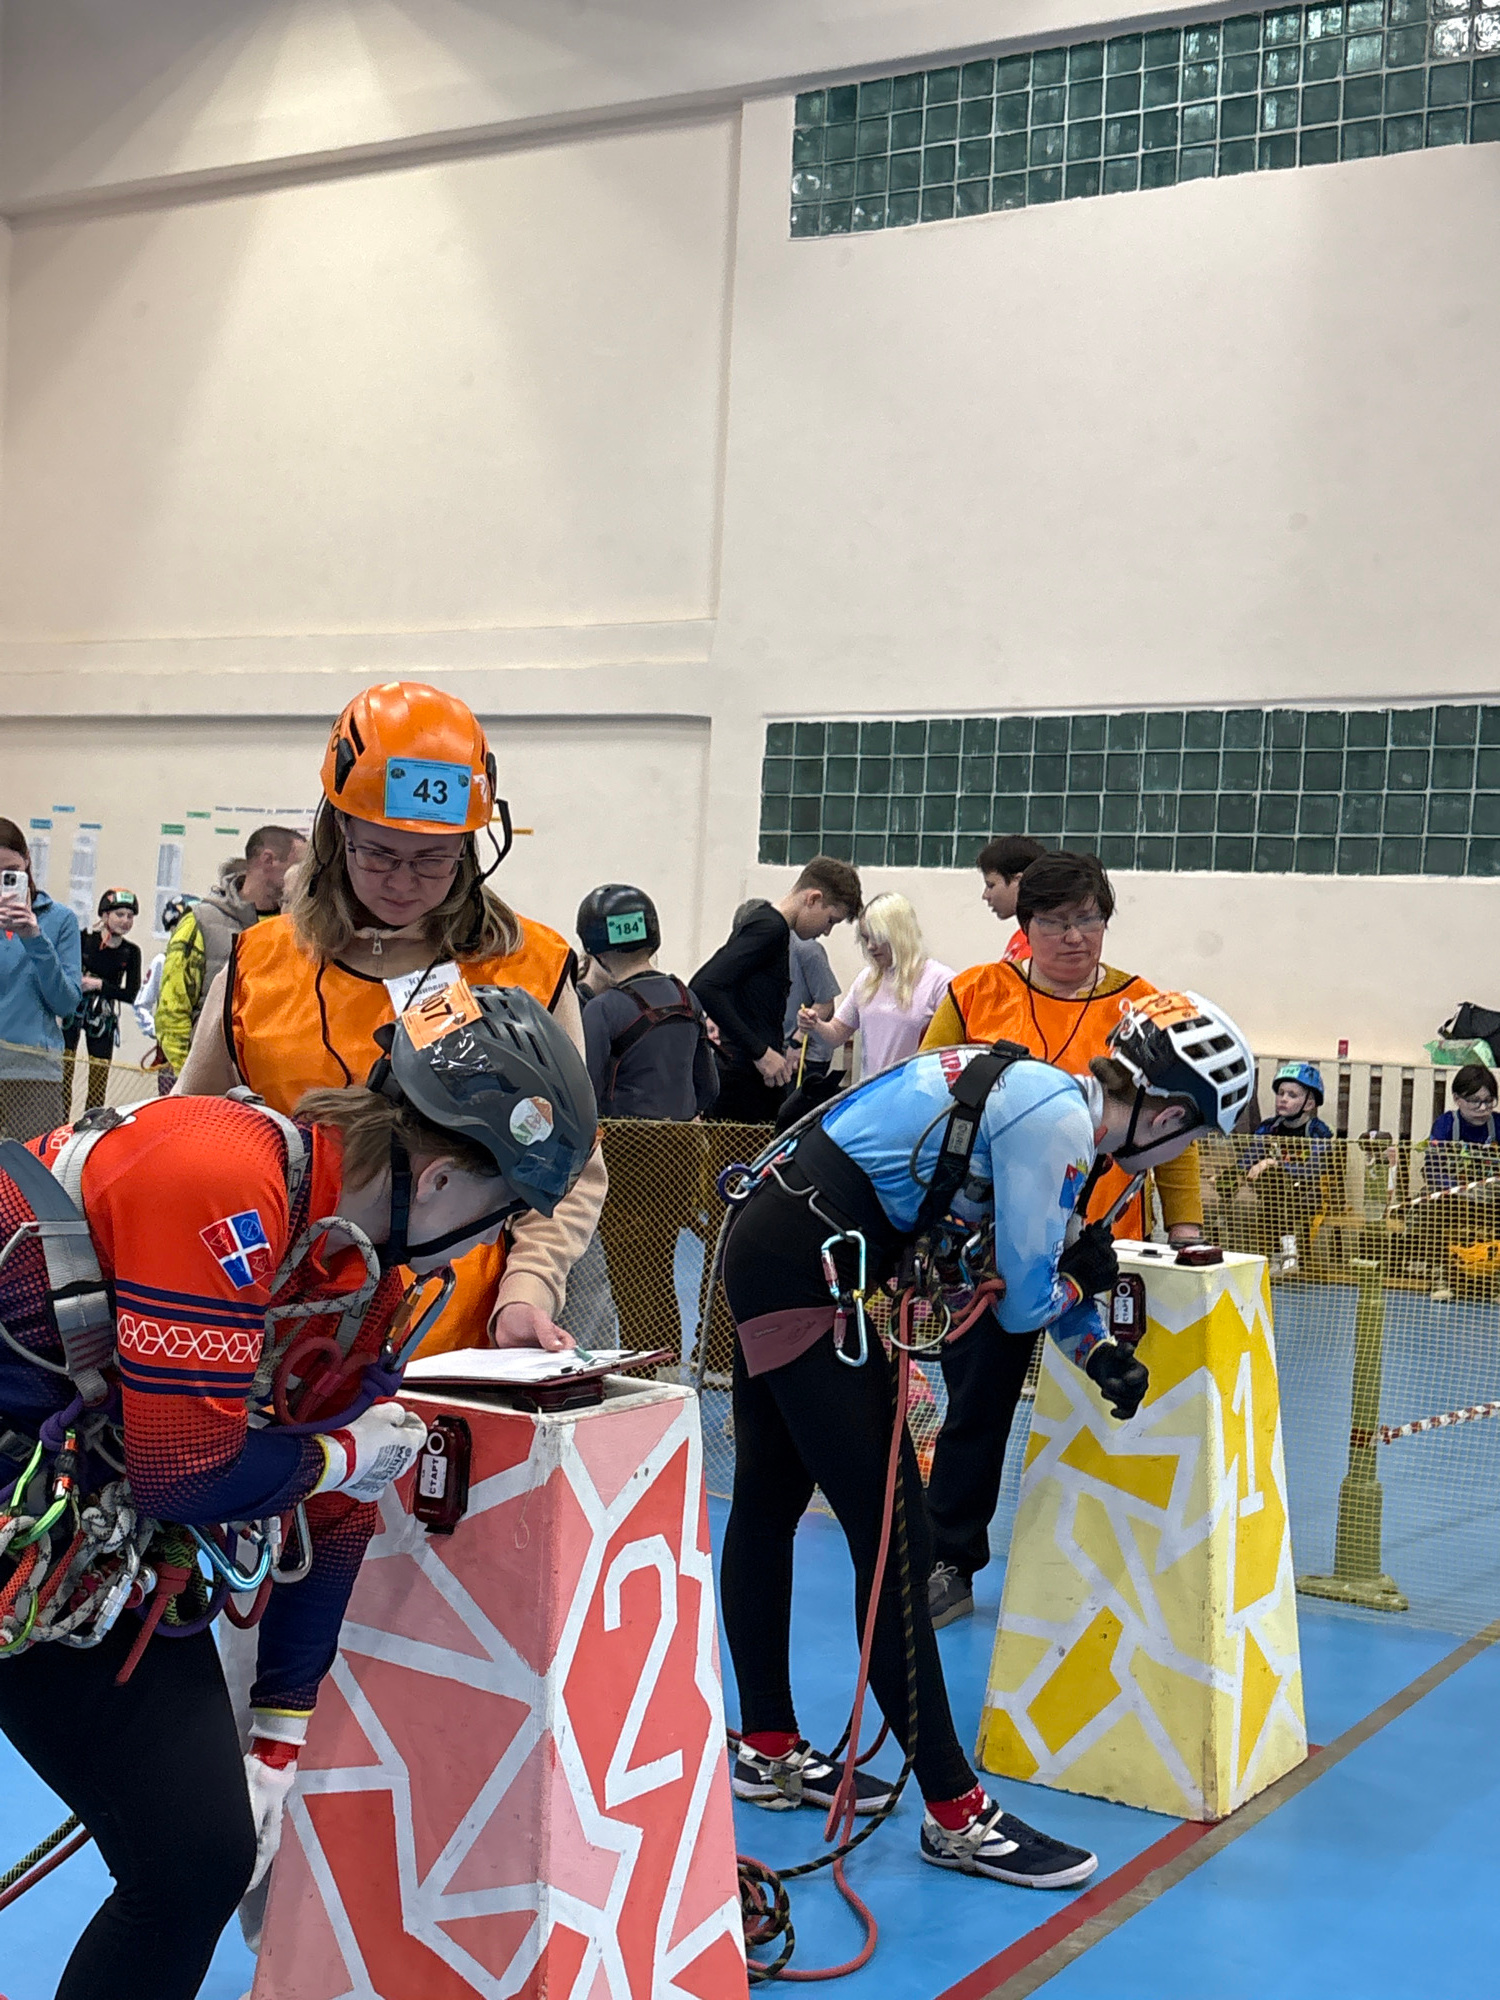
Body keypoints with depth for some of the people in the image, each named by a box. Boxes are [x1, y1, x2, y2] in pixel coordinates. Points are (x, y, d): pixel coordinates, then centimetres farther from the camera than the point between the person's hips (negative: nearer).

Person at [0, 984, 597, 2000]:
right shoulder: (225, 1187, -26)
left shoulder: (363, 1275, 2)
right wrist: (347, 1452, -8)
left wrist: (275, 1749, 10)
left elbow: (333, 1520, 8)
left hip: (115, 1545, 8)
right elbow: (186, 1471, -26)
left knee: (210, 1851, 3)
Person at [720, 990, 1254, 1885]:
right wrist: (1080, 1276, 9)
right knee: (895, 1536, -7)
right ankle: (956, 1815, 0)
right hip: (807, 1268, -11)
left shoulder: (1050, 1101, 12)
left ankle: (771, 1753, 35)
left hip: (770, 1251, 11)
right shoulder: (1056, 1119, -16)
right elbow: (1022, 1302, -11)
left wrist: (1100, 1349, 11)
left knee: (771, 1503, 20)